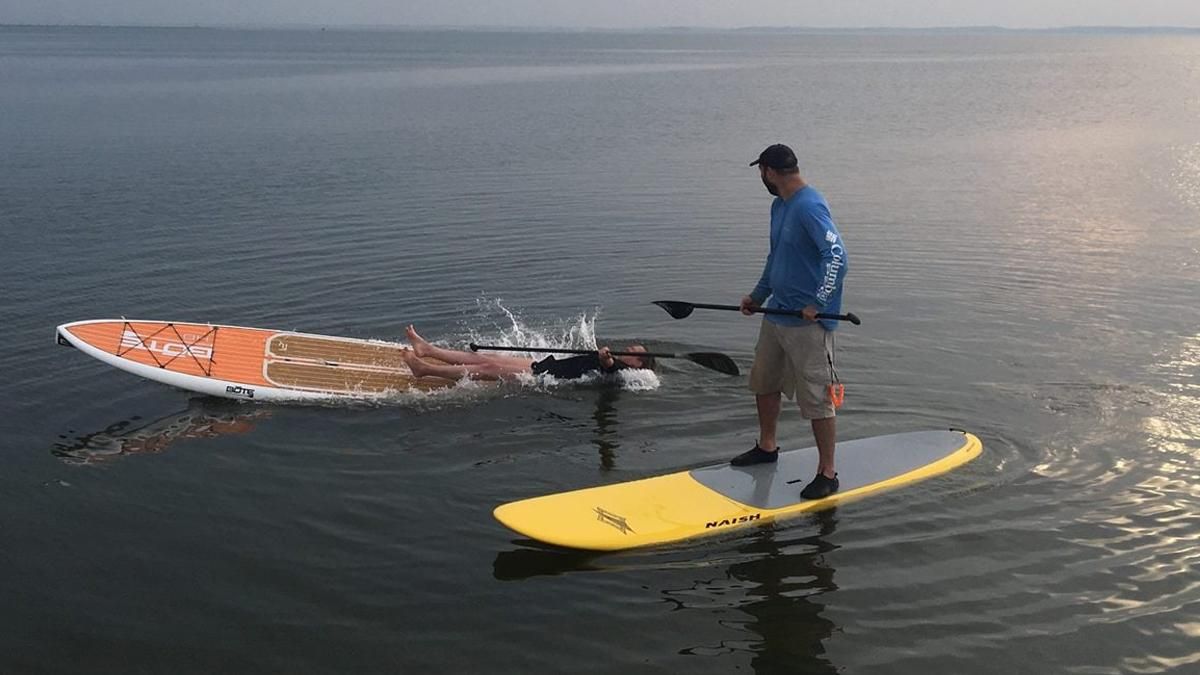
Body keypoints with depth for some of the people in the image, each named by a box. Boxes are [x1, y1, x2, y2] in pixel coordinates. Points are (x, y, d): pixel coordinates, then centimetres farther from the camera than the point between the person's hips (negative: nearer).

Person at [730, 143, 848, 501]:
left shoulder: (809, 206, -19)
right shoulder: (779, 206, 12)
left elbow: (837, 255, -28)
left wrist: (817, 304, -27)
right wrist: (758, 295, 23)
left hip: (808, 322, -10)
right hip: (777, 313, 10)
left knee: (817, 399, -3)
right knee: (764, 382, 22)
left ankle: (827, 474, 7)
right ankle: (767, 447, 41)